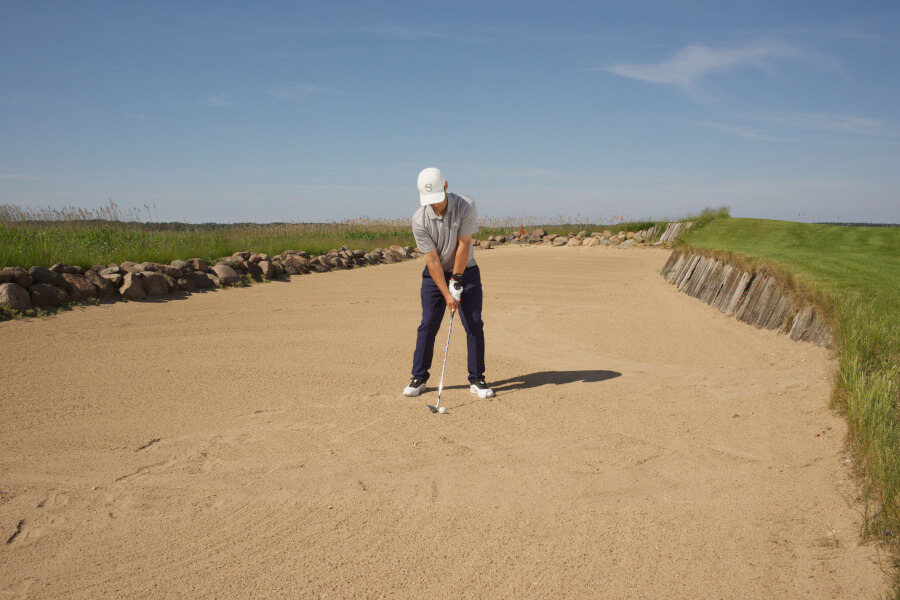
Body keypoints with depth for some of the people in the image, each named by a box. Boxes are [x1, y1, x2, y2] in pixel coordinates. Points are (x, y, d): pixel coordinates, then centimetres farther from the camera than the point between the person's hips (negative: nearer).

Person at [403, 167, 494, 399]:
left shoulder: (466, 206, -21)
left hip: (465, 271, 0)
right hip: (434, 274, 0)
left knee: (474, 325, -5)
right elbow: (432, 260, -18)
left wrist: (457, 279, -15)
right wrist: (447, 294, -21)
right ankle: (419, 378, 10)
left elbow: (464, 245, -18)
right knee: (428, 325, -3)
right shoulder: (419, 220, -19)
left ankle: (477, 379, 5)